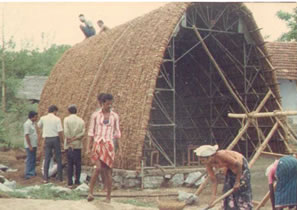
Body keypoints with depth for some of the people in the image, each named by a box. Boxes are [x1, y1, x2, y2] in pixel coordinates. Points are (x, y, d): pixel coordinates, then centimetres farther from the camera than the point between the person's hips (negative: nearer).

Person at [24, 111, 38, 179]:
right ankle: (28, 174, -1)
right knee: (30, 159, -6)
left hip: (34, 145, 9)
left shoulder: (33, 123, 12)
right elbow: (26, 135, -19)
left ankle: (32, 172, 21)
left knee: (33, 159, 13)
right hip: (30, 145, -9)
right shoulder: (27, 124, -16)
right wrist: (30, 146, -20)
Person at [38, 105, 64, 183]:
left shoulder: (43, 118, 0)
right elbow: (60, 132, -13)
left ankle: (45, 178, 5)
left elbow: (39, 125, 21)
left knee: (47, 159, 7)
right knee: (58, 158, 7)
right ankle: (60, 177, 10)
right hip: (56, 139, -2)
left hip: (47, 139, 2)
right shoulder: (57, 119, -9)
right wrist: (62, 141, -3)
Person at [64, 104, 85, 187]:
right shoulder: (81, 120, 5)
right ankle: (77, 181, 7)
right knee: (78, 164, 8)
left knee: (69, 164, 4)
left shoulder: (66, 119, -3)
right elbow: (82, 133, -5)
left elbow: (66, 132, -12)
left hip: (69, 145, -1)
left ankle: (70, 182, 3)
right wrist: (75, 138, -7)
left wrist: (70, 141, -8)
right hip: (78, 144, 1)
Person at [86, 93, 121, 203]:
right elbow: (91, 132, 2)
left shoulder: (115, 116, 6)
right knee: (98, 168, -20)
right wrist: (88, 148, -3)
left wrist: (116, 136, -8)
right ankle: (90, 192, -7)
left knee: (107, 171, 2)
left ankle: (108, 197, 12)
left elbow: (117, 133, 13)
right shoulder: (95, 115, 3)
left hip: (109, 145, 1)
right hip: (97, 144, -1)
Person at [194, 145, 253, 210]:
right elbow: (214, 181, -8)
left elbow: (238, 165, -28)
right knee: (228, 191, 4)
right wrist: (213, 196, -15)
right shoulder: (208, 164, -16)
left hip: (241, 166, -7)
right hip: (231, 169, 7)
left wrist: (237, 182, -21)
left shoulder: (221, 155, -37)